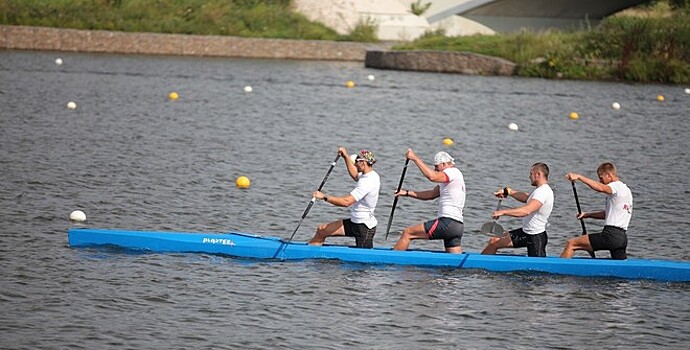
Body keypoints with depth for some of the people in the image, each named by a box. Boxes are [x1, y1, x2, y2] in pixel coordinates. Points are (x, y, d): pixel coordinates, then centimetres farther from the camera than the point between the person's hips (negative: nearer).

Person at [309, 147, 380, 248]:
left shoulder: (367, 182, -25)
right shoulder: (372, 175, 5)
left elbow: (346, 201, -32)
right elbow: (355, 175, 30)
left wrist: (325, 197, -24)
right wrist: (346, 156, 25)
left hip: (364, 227, -10)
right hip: (355, 222, 10)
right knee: (321, 230, 8)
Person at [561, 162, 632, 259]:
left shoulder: (617, 186, -6)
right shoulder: (626, 189, 24)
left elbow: (600, 188, -28)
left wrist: (579, 177, -27)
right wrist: (587, 215, 24)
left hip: (611, 235, -10)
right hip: (622, 237, 10)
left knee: (571, 244, -5)